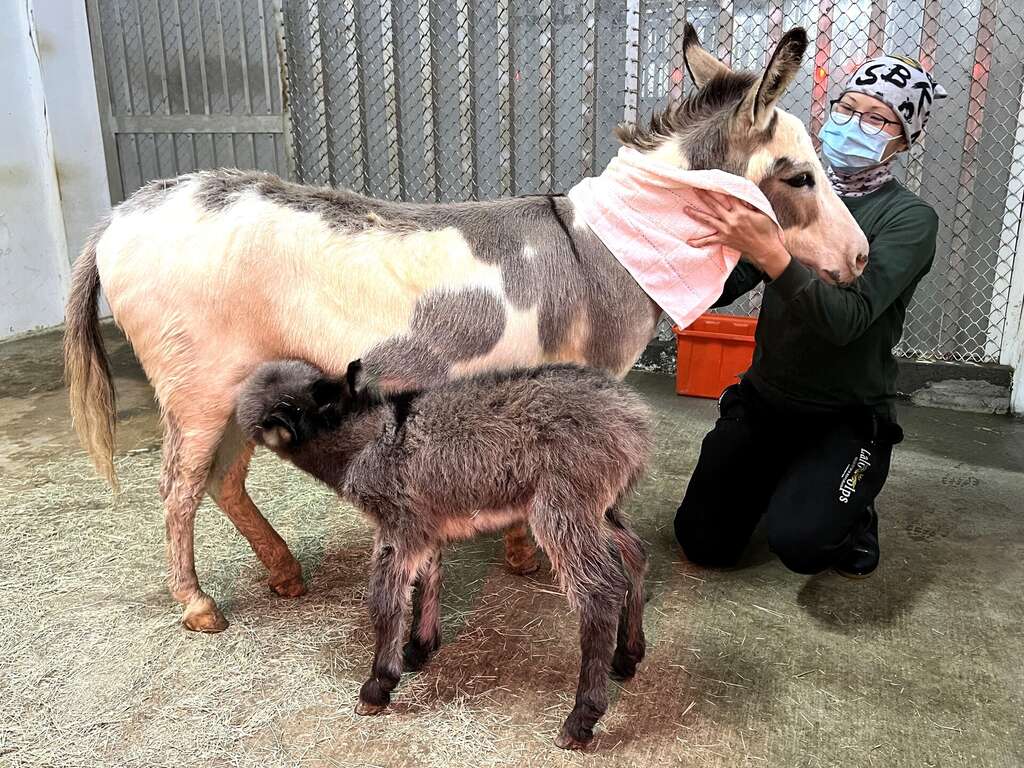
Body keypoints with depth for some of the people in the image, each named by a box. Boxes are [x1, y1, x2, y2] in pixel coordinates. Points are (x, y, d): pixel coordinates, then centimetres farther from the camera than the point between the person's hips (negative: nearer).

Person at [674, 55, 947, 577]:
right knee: (703, 543, 3)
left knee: (798, 542, -27)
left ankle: (852, 519, 8)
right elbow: (723, 289, -6)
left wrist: (770, 254, -39)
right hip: (763, 401, 4)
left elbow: (848, 318, -26)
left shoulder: (909, 218, -11)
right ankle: (775, 480, 32)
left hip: (847, 417, -4)